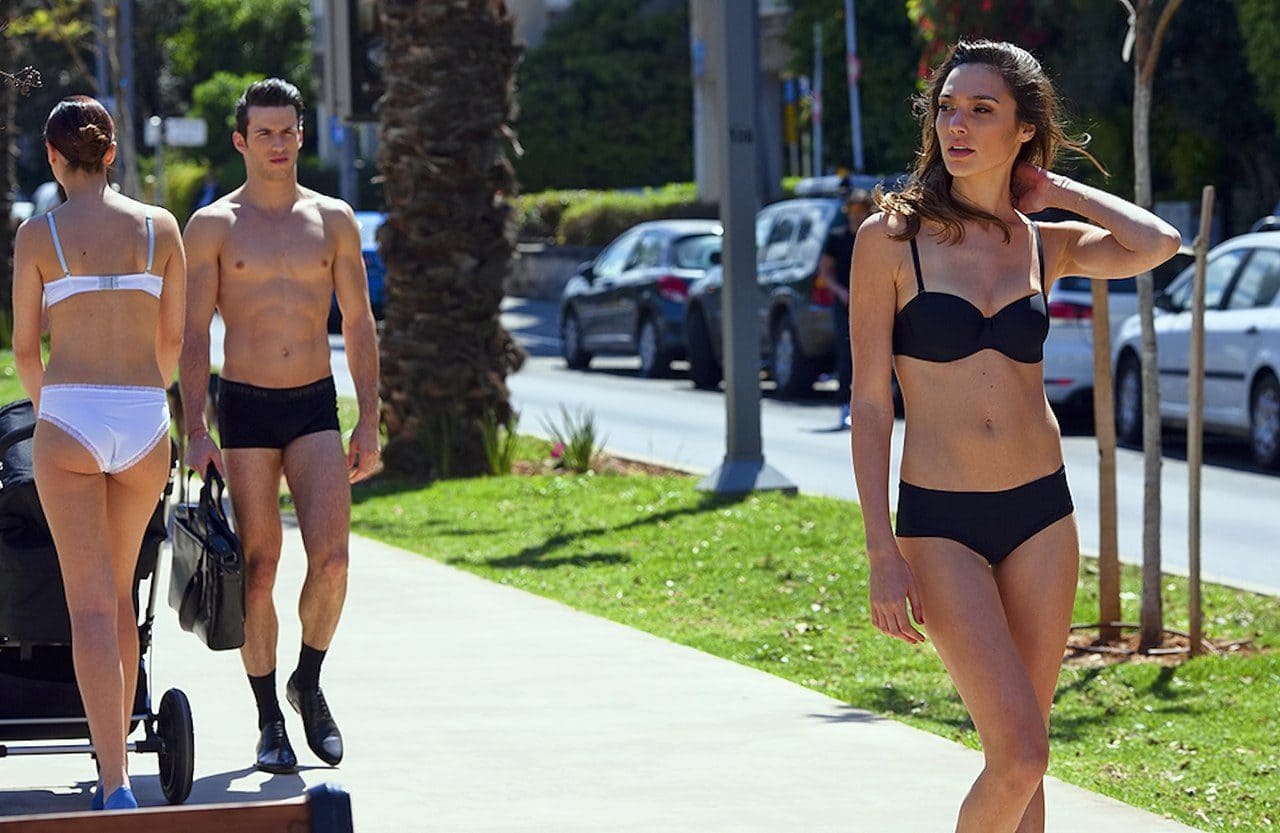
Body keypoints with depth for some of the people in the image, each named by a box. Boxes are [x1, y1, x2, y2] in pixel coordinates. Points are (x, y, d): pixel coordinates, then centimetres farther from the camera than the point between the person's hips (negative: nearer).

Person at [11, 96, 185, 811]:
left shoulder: (38, 234, -1)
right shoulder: (161, 227, 5)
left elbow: (25, 346, 5)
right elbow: (173, 338, 12)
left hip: (70, 418, -3)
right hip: (145, 426, 3)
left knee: (91, 605, -6)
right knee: (120, 590, 20)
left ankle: (116, 785, -17)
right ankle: (117, 757, 24)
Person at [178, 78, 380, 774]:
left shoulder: (334, 220, 7)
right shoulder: (213, 226, 1)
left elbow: (358, 326, 10)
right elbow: (192, 334, 0)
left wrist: (368, 423, 3)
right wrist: (196, 430, -9)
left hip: (315, 407, 1)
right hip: (245, 408, -1)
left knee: (331, 556, -14)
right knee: (258, 568, -1)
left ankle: (309, 683, 11)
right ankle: (269, 721, 10)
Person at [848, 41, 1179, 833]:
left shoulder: (1045, 244, 6)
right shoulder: (892, 238, -4)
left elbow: (1158, 246, -13)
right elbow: (870, 402, -4)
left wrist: (1054, 187, 0)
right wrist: (883, 554, -10)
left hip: (1041, 514, 4)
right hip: (941, 527, -4)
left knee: (1022, 756, 6)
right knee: (1020, 756, -13)